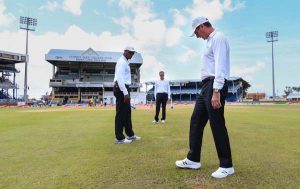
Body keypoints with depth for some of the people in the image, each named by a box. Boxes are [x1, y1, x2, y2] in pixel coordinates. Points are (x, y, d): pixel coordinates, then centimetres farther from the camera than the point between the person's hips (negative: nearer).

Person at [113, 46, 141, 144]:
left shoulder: (125, 62, 22)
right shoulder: (122, 62, -10)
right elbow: (119, 78, -21)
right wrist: (125, 92, -26)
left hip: (124, 89, 11)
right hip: (121, 89, -11)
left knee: (127, 112, 14)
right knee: (121, 113, -6)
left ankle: (130, 135, 24)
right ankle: (119, 138, 1)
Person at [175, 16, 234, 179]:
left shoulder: (218, 38, -6)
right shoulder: (211, 40, 24)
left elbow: (220, 65, -19)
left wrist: (216, 91, -26)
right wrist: (210, 90, 16)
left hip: (215, 86, -10)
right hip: (207, 85, 10)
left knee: (217, 125, -6)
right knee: (196, 121, 10)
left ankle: (226, 165, 9)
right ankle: (193, 159, 20)